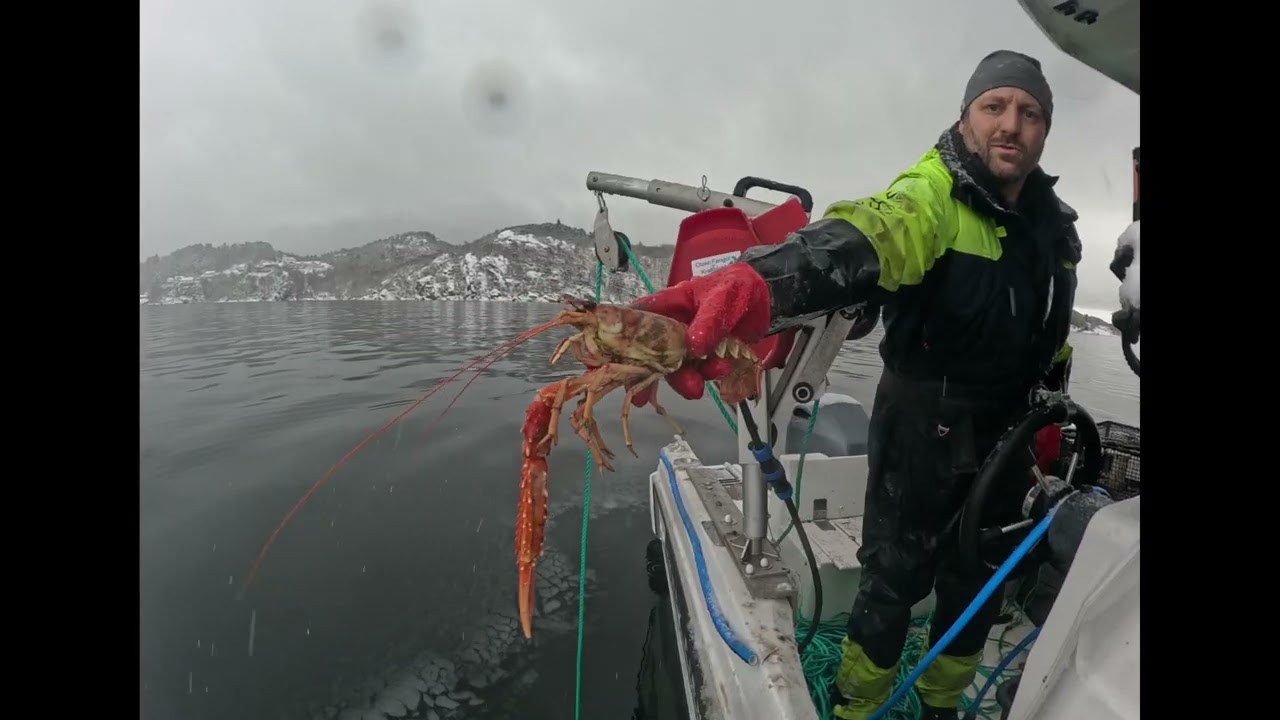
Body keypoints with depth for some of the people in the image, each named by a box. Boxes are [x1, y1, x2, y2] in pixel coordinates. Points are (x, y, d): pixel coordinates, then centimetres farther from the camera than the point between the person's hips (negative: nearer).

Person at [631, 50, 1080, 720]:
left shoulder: (1055, 223, 3)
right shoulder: (930, 198, -21)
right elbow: (855, 243, -44)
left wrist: (1053, 395, 19)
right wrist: (753, 283, -64)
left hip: (1008, 433, 7)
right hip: (922, 429, -6)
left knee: (980, 578, 20)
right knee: (896, 576, 4)